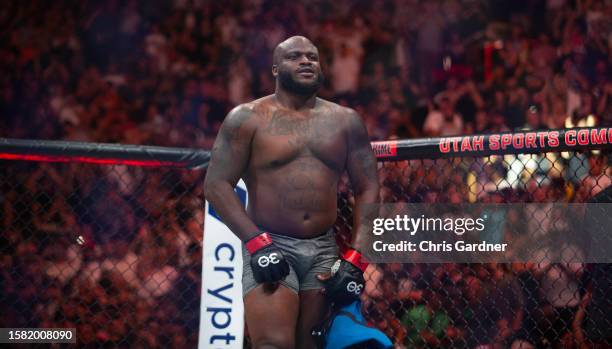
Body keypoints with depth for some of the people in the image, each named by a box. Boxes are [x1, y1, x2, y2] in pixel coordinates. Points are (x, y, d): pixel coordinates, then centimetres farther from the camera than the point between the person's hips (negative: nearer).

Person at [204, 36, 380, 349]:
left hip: (324, 250, 4)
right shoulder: (247, 119, 0)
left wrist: (355, 259, -1)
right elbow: (217, 185, -5)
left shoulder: (345, 121, 10)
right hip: (269, 246, -4)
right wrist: (257, 242, -15)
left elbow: (367, 189, 10)